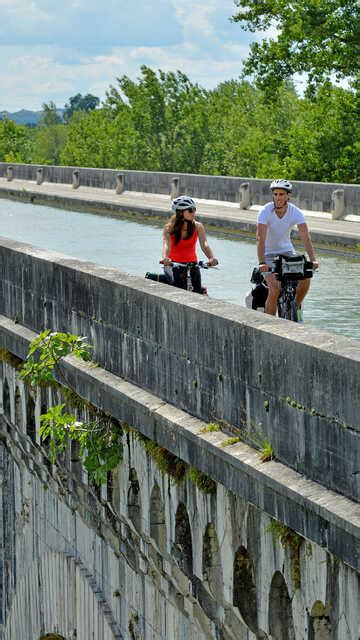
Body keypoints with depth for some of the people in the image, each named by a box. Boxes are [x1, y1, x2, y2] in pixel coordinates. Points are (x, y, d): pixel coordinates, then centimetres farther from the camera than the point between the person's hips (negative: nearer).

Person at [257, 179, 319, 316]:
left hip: (287, 251, 3)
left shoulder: (296, 212, -14)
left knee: (305, 278, -18)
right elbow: (260, 239, -29)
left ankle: (296, 307, 8)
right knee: (275, 289, -22)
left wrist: (312, 259, -37)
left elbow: (305, 237, -23)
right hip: (268, 253, -3)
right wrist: (262, 262, -43)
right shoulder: (265, 211, -21)